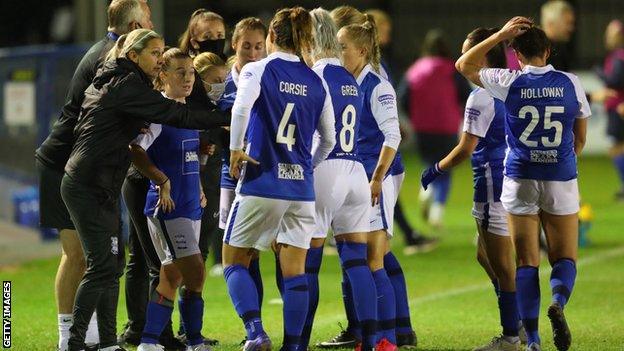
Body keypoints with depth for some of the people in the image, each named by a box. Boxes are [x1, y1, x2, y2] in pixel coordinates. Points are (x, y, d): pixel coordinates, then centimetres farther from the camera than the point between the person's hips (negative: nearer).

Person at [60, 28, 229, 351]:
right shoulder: (127, 85, -14)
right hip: (90, 187, -10)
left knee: (111, 265, 10)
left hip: (97, 187, 10)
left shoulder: (109, 81, 17)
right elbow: (174, 114, -20)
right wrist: (225, 120, -19)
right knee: (102, 265, -11)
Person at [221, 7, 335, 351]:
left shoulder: (258, 70, -4)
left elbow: (241, 107, -24)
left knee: (234, 261, 8)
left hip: (262, 183, -4)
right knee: (294, 272, 6)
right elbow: (329, 140, 16)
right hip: (301, 188, 4)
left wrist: (235, 149, -12)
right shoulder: (316, 83, 10)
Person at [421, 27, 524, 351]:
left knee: (501, 265, -2)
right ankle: (519, 322, 20)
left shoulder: (481, 97, -16)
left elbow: (465, 149, -18)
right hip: (512, 180, 9)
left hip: (492, 184, -9)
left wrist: (435, 170, -4)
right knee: (485, 256, 19)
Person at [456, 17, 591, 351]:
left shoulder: (510, 82, -5)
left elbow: (464, 65, 10)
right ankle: (558, 301, -24)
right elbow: (580, 139, 10)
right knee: (564, 258, 8)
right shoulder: (570, 83, 0)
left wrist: (501, 35, 9)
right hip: (561, 180, 0)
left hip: (520, 180, 0)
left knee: (526, 261, 4)